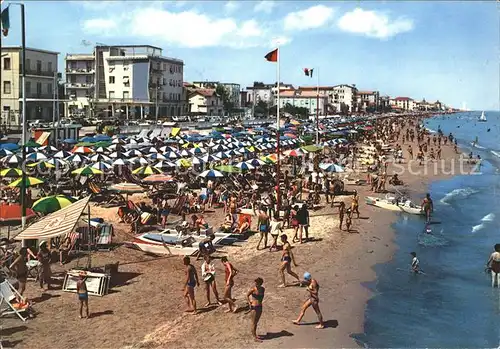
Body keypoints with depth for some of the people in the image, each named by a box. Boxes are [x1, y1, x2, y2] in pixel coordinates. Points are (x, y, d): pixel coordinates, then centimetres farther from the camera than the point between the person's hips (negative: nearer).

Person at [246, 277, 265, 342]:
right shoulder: (253, 289, -16)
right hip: (254, 307, -6)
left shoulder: (263, 289, 0)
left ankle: (255, 334, 32)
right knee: (254, 323, 3)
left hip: (260, 307, 6)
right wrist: (249, 303, -6)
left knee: (256, 322, 19)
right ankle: (255, 338, 9)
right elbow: (247, 295, -2)